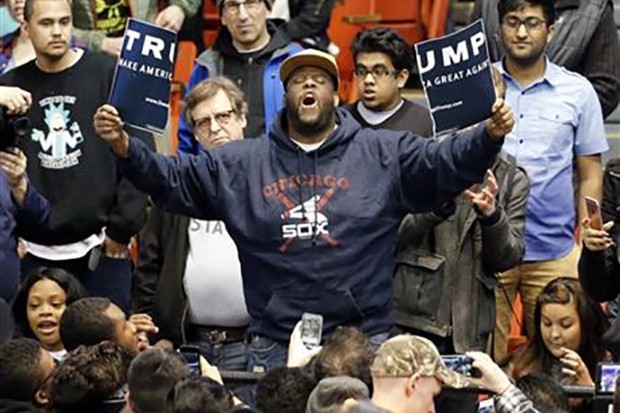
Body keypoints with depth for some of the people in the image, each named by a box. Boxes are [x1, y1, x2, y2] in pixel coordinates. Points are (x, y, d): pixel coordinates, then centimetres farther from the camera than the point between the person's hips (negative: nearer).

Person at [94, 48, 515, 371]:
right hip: (274, 346, 1)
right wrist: (125, 148, -6)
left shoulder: (385, 154, 5)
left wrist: (490, 135, -22)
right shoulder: (240, 163, 10)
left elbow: (446, 162, -4)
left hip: (362, 341, -1)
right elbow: (171, 179, 9)